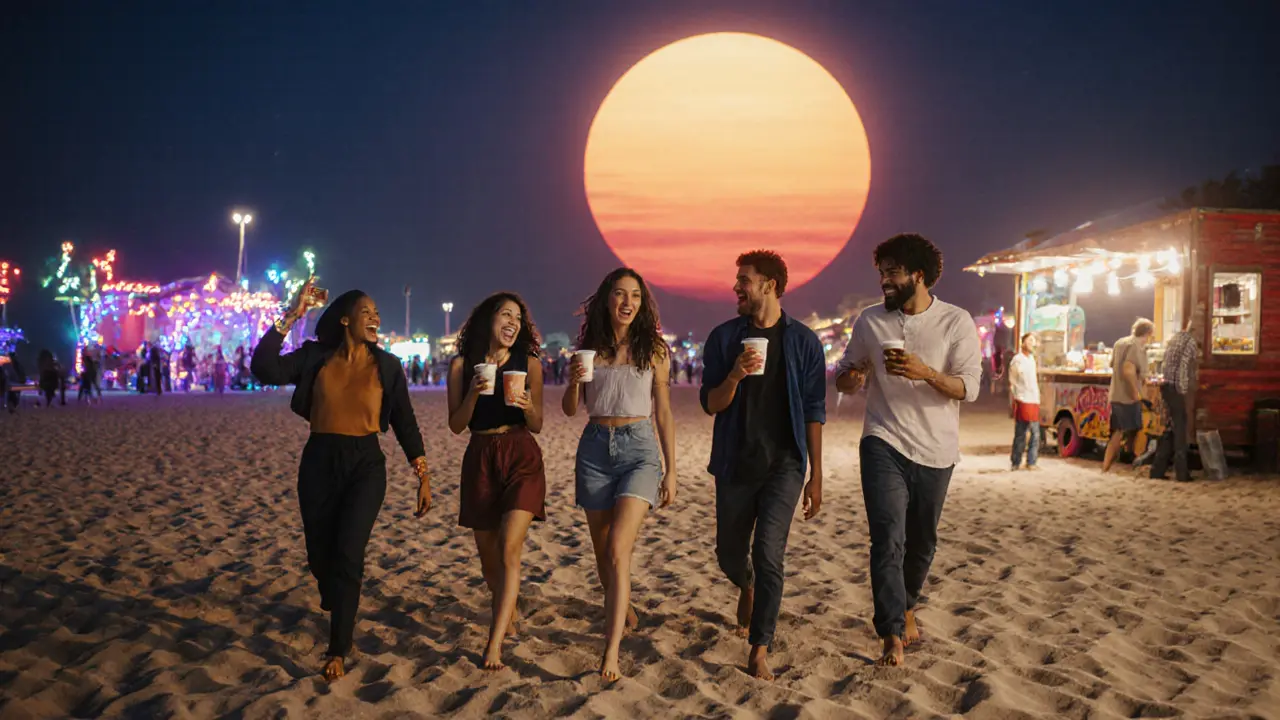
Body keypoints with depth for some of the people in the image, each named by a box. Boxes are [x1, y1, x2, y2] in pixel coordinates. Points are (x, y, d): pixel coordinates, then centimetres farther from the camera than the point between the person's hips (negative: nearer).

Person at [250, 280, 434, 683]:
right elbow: (264, 369, -16)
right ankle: (339, 607, 46)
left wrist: (423, 476, 1)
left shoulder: (387, 366, 0)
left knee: (347, 555, -12)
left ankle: (337, 650, 1)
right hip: (319, 464, 2)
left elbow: (404, 423, 3)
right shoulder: (315, 357, 0)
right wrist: (292, 316, -17)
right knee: (320, 556, 12)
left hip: (365, 466, -1)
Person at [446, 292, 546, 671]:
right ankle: (508, 614, 38)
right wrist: (474, 393, -14)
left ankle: (495, 643, -15)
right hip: (480, 459, 2)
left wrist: (527, 405, -17)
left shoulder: (529, 363, 2)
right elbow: (456, 425, 2)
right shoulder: (462, 365, 3)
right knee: (488, 554, 11)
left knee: (509, 549, -15)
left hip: (522, 457, -2)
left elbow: (537, 425, 5)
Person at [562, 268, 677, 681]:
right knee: (602, 552, 13)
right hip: (595, 448, 3)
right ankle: (623, 613, 40)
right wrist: (574, 379, -12)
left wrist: (671, 471, 3)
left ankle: (611, 653, -20)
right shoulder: (589, 347, 6)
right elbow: (570, 409, 9)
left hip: (639, 448, -3)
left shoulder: (653, 349, 0)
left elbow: (664, 413, 4)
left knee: (618, 548, -18)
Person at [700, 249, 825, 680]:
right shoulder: (724, 337, 2)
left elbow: (814, 412, 1)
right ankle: (747, 588, 49)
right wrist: (734, 376, -21)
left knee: (768, 557, -12)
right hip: (734, 463, 2)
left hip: (783, 464, -2)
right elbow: (710, 404, 1)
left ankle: (759, 651, -2)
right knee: (730, 553, 14)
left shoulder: (802, 341, -1)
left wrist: (816, 476, 0)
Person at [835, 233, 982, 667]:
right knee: (888, 538, -14)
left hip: (935, 451, 1)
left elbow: (968, 388, -9)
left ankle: (906, 606, 41)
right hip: (884, 444, 0)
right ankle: (892, 637, -11)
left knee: (922, 542, 14)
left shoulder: (956, 322, -4)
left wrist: (925, 373, -26)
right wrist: (851, 378, -12)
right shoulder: (870, 321, 3)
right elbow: (845, 372, 13)